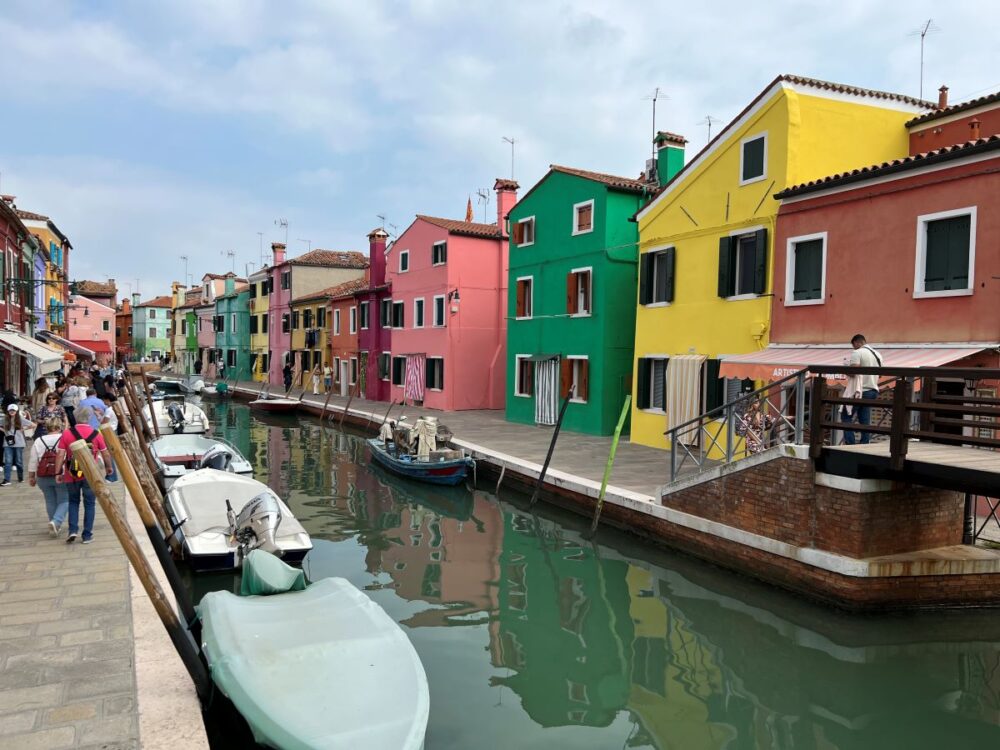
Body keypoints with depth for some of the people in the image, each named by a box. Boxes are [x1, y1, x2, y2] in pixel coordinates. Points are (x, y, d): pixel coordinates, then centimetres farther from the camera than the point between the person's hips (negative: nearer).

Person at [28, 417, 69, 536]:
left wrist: (31, 477, 14)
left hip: (43, 477, 4)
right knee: (64, 501, 7)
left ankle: (55, 525, 23)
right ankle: (56, 521, -14)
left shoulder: (38, 441, 3)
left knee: (50, 501, 16)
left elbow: (32, 462, 5)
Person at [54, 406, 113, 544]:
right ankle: (87, 535, 10)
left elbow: (60, 454, -7)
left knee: (73, 502, 19)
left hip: (71, 474, 1)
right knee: (89, 504, 8)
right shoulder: (96, 434, -4)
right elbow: (105, 454, 3)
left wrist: (58, 473, -1)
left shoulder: (67, 433, -4)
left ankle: (73, 530, 7)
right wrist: (108, 468, 19)